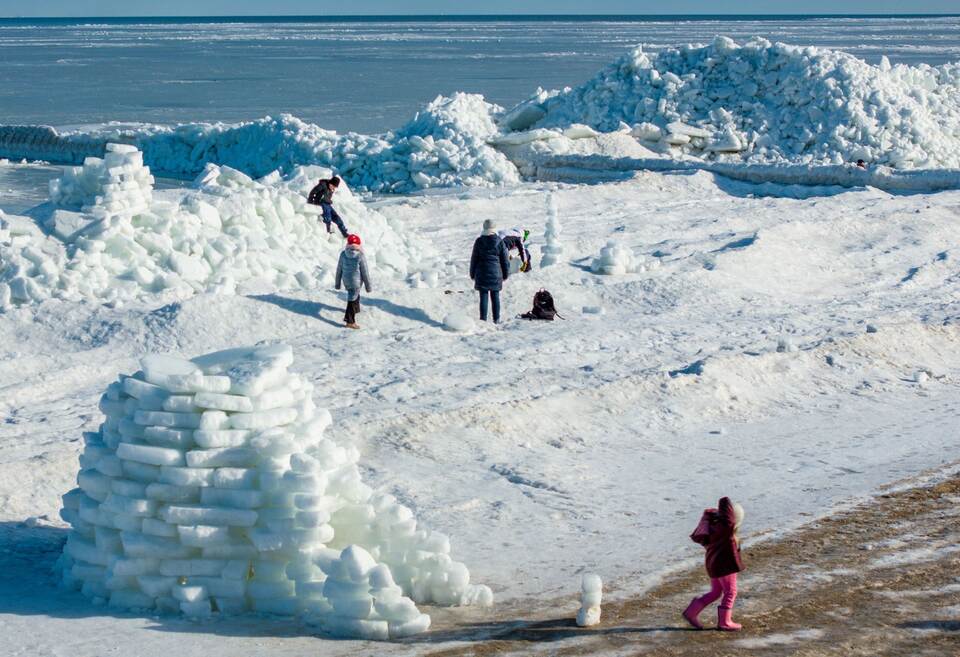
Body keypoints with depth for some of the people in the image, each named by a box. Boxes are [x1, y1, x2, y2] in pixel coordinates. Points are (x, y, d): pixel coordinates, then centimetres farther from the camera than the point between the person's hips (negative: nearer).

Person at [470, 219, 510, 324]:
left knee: (483, 297, 2)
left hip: (482, 274, -1)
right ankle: (496, 319, 12)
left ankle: (483, 319, 0)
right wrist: (505, 274, 13)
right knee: (495, 297, 9)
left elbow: (474, 259, 1)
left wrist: (472, 274, 12)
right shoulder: (500, 242, -3)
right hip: (496, 274, 1)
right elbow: (505, 259, 2)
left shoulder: (479, 241, -5)